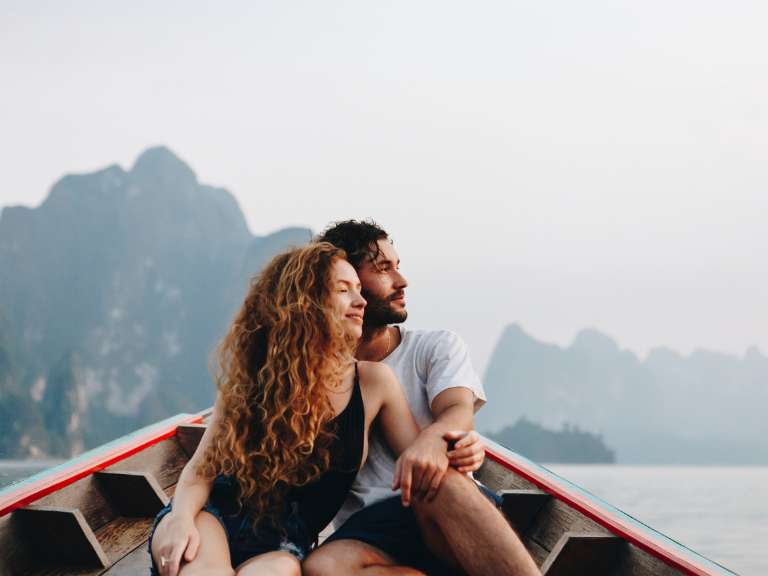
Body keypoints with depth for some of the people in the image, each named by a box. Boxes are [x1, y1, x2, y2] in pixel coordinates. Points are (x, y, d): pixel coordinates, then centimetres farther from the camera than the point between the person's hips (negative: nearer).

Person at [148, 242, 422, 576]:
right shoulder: (253, 375, 2)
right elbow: (202, 468, 1)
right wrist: (181, 517, -22)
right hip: (216, 515, -1)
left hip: (282, 545, 1)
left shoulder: (373, 382, 4)